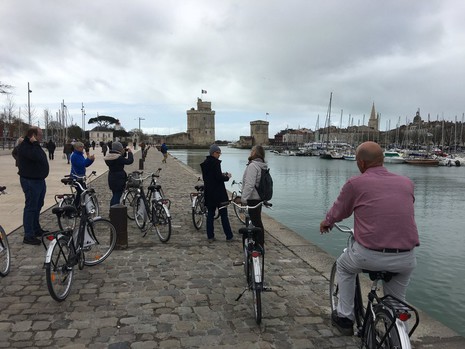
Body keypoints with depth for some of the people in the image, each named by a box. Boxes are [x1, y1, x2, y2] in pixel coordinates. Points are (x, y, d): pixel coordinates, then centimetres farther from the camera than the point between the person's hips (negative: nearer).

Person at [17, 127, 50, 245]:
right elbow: (37, 157, -33)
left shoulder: (33, 145, 14)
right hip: (30, 181, -10)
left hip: (39, 180, 10)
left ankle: (36, 229, 32)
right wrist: (35, 143, -23)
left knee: (38, 206, 18)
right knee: (31, 207, -6)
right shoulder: (24, 146, -17)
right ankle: (28, 235, 0)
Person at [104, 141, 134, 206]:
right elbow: (130, 161, -17)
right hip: (119, 179, -8)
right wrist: (130, 152, -2)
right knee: (117, 196, -1)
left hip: (111, 179, 8)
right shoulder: (119, 158, -20)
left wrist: (123, 154, 12)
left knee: (115, 195, 21)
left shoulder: (108, 157, 5)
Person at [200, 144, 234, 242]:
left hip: (208, 192, 7)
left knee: (210, 214, 10)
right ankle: (229, 236, 8)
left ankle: (210, 236, 12)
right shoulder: (215, 162, -15)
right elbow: (219, 178, -20)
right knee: (223, 214, 1)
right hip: (218, 192, -7)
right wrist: (227, 177, -1)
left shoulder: (205, 163, 11)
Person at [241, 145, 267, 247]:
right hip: (260, 197, 10)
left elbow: (249, 184, -23)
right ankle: (260, 243, 27)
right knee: (258, 221, 17)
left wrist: (244, 198, -19)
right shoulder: (263, 166, 12)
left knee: (256, 222, -4)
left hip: (253, 198, -10)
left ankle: (260, 245, 0)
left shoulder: (252, 166, -18)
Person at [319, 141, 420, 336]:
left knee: (343, 267, 29)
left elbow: (338, 212, 12)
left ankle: (344, 317, 32)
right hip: (405, 260, 4)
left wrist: (326, 223, 35)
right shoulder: (406, 183, 11)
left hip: (369, 255, -3)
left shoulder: (355, 183, 0)